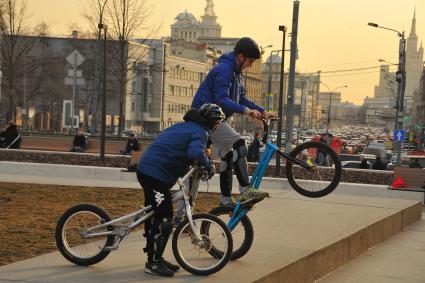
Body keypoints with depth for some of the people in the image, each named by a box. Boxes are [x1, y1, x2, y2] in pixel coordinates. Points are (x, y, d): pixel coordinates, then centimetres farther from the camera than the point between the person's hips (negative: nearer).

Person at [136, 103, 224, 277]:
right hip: (157, 175, -10)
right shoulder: (200, 132, -9)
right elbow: (195, 153, -30)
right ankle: (154, 263, 1)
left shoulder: (183, 126, 20)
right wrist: (208, 165, -12)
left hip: (146, 169, 10)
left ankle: (154, 259, 27)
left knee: (154, 216, 17)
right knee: (165, 220, -5)